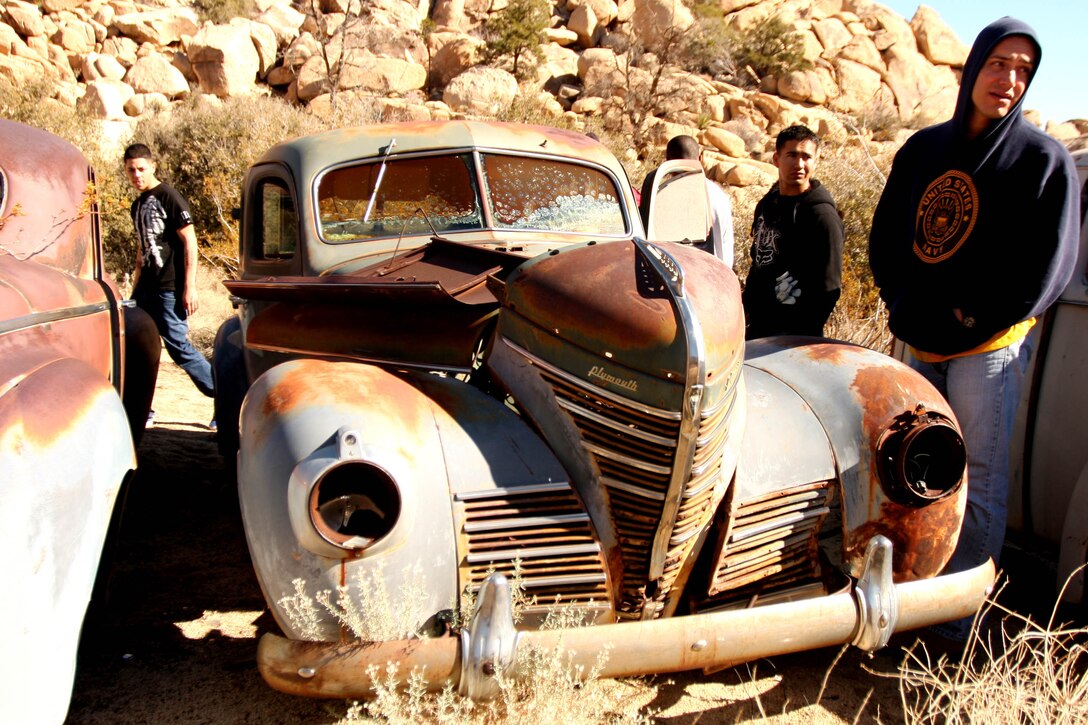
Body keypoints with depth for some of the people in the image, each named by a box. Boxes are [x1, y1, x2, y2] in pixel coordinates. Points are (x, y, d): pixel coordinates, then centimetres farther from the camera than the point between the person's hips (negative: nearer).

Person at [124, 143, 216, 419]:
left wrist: (190, 288, -18)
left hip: (169, 289, -8)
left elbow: (189, 242, -13)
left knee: (178, 347, -9)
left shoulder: (169, 197, -8)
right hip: (146, 288, 8)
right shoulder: (138, 205, 15)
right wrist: (135, 289, 22)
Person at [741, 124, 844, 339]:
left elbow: (829, 286, -14)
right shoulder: (767, 204, 11)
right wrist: (745, 308, 15)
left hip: (795, 334, -7)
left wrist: (804, 334, -18)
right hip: (757, 325, 7)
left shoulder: (822, 214, -12)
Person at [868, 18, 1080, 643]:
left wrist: (975, 321, -8)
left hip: (990, 345, -4)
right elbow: (886, 236, 14)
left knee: (980, 479, -1)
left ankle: (961, 615, 8)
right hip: (919, 344, 5)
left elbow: (1048, 266, -5)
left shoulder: (1043, 159, -3)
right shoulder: (923, 149, 9)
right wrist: (903, 306, 2)